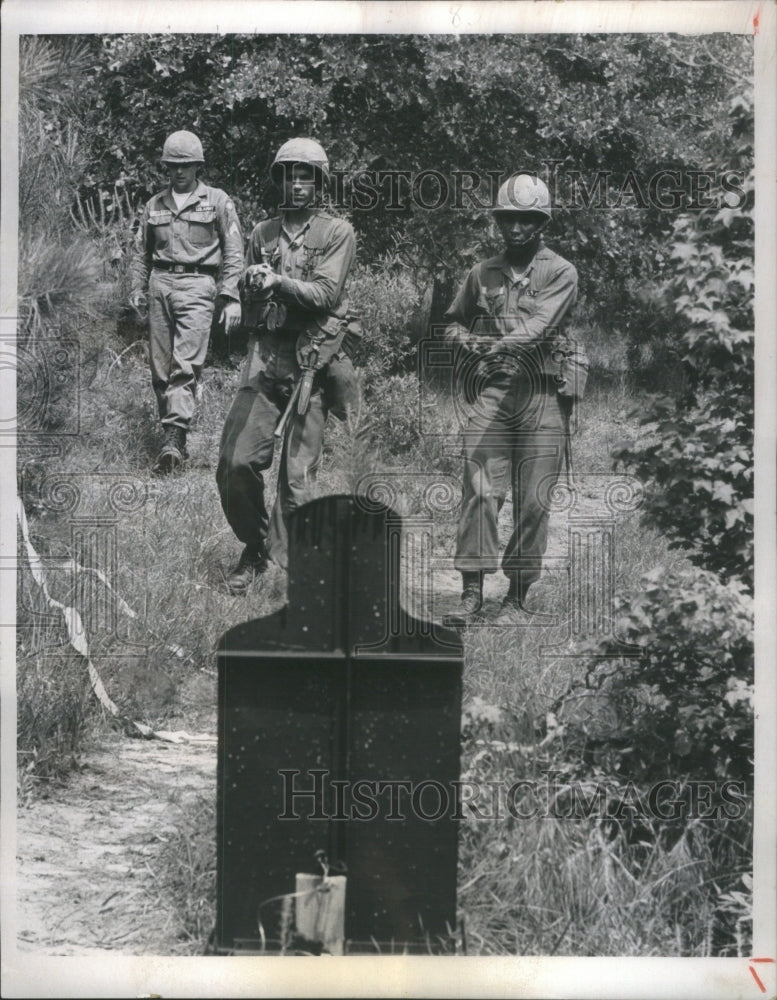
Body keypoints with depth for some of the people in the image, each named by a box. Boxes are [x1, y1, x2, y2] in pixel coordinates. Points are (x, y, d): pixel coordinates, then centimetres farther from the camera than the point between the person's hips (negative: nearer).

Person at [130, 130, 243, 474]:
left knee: (186, 365, -16)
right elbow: (142, 251, 23)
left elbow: (234, 252, 4)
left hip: (197, 286, -4)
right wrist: (138, 289, 10)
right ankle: (169, 430, 10)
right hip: (160, 284, 5)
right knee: (160, 367, 1)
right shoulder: (155, 205, 17)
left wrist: (231, 297, -4)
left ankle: (175, 439, -23)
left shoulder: (217, 201, 7)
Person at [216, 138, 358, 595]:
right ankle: (254, 547, 16)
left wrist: (279, 282, -18)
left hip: (312, 358, -4)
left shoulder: (338, 233, 3)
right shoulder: (263, 233, 16)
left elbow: (325, 294, -9)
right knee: (236, 460, -3)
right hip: (266, 353, 4)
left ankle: (289, 562, 7)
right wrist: (255, 286, -2)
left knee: (298, 471, -4)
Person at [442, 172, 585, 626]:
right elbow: (453, 321, 28)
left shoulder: (561, 273, 3)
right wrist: (465, 339, 4)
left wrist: (501, 343, -32)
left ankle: (517, 599, 7)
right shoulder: (482, 274, 16)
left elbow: (538, 327, -13)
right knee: (480, 491, -8)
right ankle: (472, 593, -5)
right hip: (492, 389, 3)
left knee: (533, 501, -2)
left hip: (542, 393, -2)